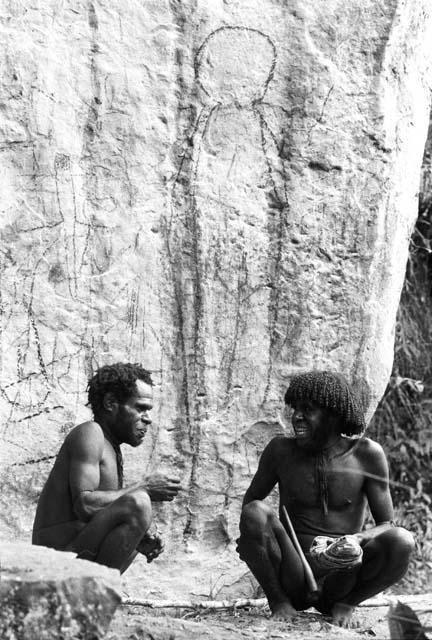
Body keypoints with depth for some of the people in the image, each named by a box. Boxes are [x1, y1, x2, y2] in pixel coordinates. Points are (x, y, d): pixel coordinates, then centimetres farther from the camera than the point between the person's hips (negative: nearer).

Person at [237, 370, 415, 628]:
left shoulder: (367, 454, -3)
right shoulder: (281, 450, -1)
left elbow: (387, 525, -3)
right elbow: (250, 501, 13)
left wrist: (356, 539, -26)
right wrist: (251, 536, -10)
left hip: (342, 576, 0)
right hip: (292, 580, 0)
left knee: (402, 541, -27)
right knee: (255, 512, -26)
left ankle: (343, 605, -2)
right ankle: (279, 601, -8)